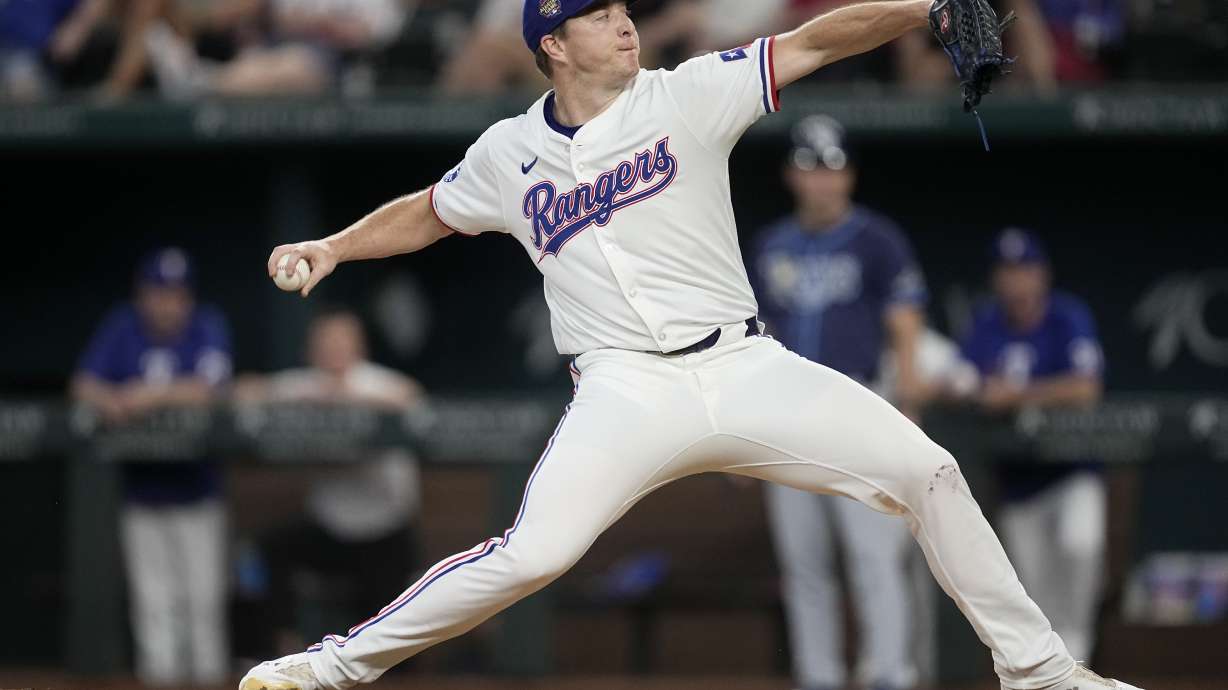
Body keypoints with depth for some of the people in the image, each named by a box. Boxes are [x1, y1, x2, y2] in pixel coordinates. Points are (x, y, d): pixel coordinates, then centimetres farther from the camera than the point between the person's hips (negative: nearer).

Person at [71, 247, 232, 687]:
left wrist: (153, 395, -28)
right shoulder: (123, 329, -2)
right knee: (154, 600, 3)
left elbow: (207, 389, -20)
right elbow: (84, 386, -8)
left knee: (204, 598, 0)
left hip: (197, 490, -2)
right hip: (141, 493, 2)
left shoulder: (208, 328, -6)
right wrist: (109, 402, -29)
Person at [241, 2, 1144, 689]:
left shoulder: (689, 96, 2)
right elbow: (429, 213, 26)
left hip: (747, 372, 2)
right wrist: (335, 248, 14)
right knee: (533, 552, -24)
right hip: (627, 391, -2)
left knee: (926, 472, -8)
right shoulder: (510, 155, 8)